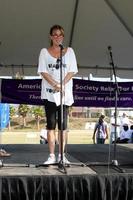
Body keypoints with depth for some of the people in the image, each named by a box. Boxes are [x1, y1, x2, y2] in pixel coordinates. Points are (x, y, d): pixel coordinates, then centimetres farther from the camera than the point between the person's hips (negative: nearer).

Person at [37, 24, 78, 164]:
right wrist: (56, 85, -15)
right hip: (49, 93, 0)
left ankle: (62, 155, 8)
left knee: (63, 125, 2)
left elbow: (72, 71, 3)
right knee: (51, 125, 0)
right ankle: (52, 156, 3)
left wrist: (62, 84, -12)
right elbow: (43, 71, -1)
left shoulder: (69, 51, 10)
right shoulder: (44, 52, 8)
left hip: (65, 93, 1)